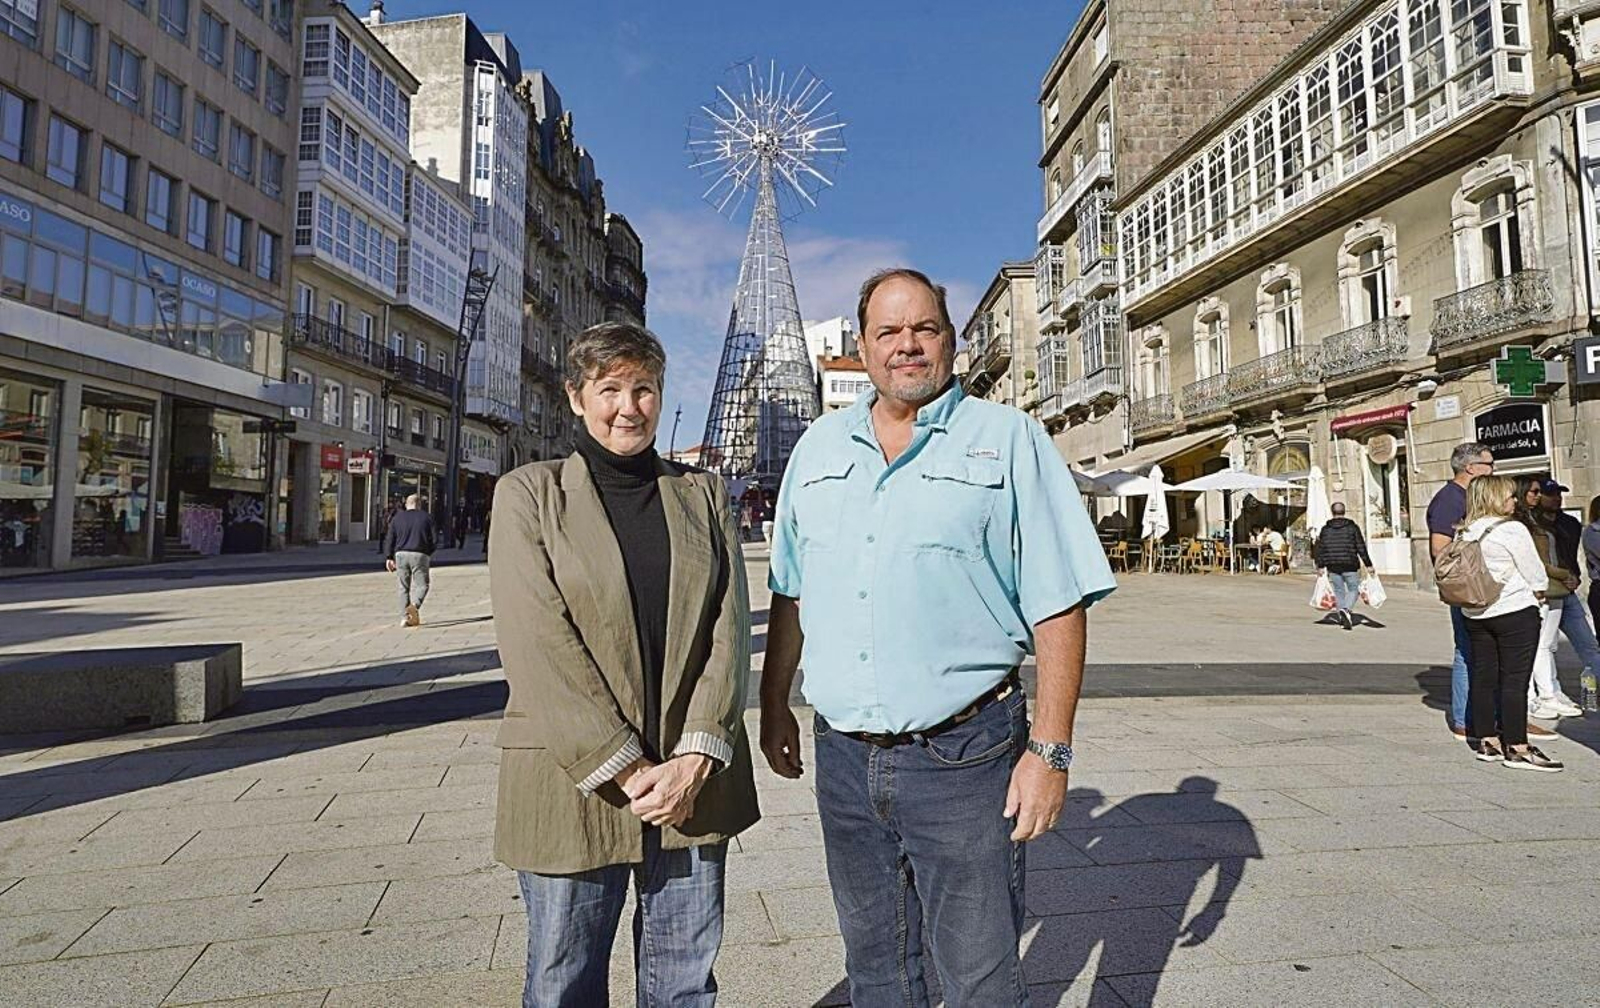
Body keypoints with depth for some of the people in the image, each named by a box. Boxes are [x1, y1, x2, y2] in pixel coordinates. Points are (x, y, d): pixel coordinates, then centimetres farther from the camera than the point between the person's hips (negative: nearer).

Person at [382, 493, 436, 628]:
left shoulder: (397, 518, 10)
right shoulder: (426, 518, 5)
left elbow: (389, 539, 6)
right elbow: (431, 539, 7)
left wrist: (388, 558, 8)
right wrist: (430, 554, 21)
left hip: (401, 554, 3)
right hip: (419, 555, -3)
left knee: (404, 587, 10)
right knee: (421, 584, 3)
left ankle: (404, 617, 5)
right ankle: (414, 605, -25)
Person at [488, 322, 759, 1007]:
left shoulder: (702, 494, 8)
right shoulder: (529, 494, 0)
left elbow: (729, 629, 0)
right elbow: (536, 647, -10)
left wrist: (694, 759, -10)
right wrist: (625, 769, -14)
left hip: (694, 778, 2)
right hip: (573, 780, -2)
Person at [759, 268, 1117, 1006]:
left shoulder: (1008, 439, -4)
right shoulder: (818, 446, 9)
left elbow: (1059, 606, -7)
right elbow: (791, 594, 15)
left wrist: (1050, 750, -11)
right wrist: (774, 708, 14)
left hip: (963, 754, -4)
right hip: (841, 754, 4)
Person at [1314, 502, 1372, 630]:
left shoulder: (1326, 529, 4)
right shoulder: (1352, 527, -2)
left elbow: (1320, 549, 4)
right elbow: (1361, 547, -4)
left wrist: (1321, 566, 10)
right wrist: (1368, 564, -1)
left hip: (1333, 566, 2)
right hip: (1350, 565, -2)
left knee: (1339, 591, 12)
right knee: (1354, 589, 7)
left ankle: (1342, 618, 14)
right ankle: (1346, 609, -18)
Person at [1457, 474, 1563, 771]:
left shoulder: (1465, 534, 3)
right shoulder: (1512, 530, -14)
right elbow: (1535, 574, -7)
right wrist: (1539, 594, 13)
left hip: (1475, 615, 6)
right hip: (1516, 613, -6)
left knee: (1483, 677, 10)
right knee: (1515, 680, -1)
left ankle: (1487, 741, 16)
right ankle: (1516, 748, 2)